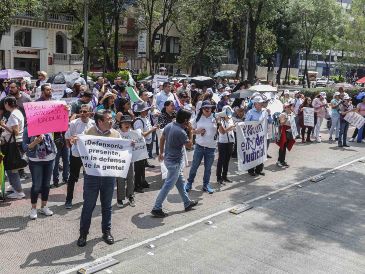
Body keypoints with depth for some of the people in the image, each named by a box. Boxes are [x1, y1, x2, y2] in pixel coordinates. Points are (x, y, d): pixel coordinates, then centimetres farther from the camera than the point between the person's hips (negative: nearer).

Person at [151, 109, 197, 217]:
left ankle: (187, 203, 35)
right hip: (175, 162, -9)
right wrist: (190, 131, -9)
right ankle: (157, 209, 4)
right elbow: (189, 145, -13)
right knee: (168, 186, -1)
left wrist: (161, 153, 22)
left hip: (168, 158, 9)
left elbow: (162, 139, 11)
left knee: (180, 182, 21)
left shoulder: (169, 125, 0)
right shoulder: (181, 132, -25)